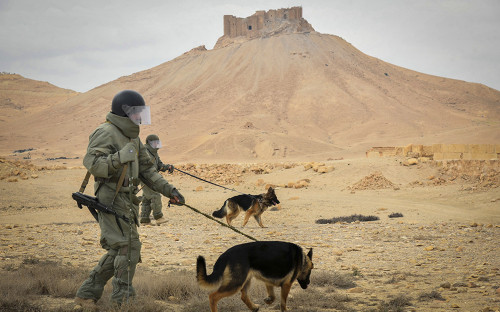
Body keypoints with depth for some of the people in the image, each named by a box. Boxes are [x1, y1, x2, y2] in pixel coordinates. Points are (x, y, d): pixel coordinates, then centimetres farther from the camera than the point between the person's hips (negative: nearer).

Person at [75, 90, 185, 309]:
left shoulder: (133, 137, 19)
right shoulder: (106, 133, -11)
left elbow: (146, 169, 19)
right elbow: (91, 162, -23)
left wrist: (169, 190, 11)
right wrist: (120, 157, -34)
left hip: (127, 202, 10)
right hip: (111, 201, -10)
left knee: (118, 252, 12)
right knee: (129, 247, -11)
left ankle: (87, 293, 21)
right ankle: (122, 300, -2)